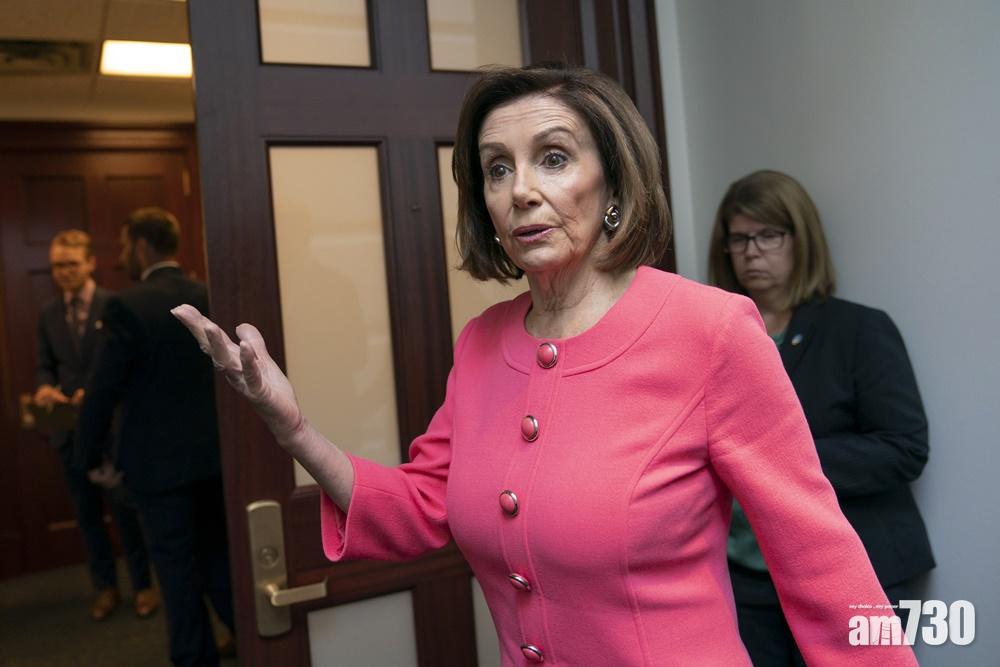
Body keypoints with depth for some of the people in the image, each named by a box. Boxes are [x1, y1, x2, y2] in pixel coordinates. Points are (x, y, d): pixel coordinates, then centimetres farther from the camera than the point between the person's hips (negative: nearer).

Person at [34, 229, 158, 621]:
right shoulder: (48, 316, 11)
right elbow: (44, 366, 11)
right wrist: (44, 387, -12)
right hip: (70, 427, 5)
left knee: (125, 508, 4)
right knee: (87, 512, 12)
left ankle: (143, 585, 19)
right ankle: (105, 586, 26)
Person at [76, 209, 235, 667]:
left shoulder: (126, 307, -15)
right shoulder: (211, 297, 0)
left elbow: (102, 391, -12)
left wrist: (90, 455, 2)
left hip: (158, 459, -5)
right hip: (214, 451, 5)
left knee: (178, 568, 8)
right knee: (217, 554, 20)